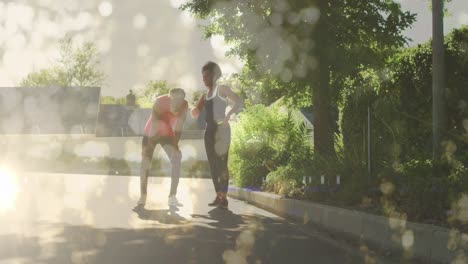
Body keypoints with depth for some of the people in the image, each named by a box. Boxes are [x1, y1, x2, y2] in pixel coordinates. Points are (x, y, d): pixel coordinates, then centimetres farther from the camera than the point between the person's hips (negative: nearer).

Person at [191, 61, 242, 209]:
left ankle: (224, 198, -15)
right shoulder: (205, 95, 18)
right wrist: (195, 110, -6)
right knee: (212, 164, 6)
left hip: (221, 129, -7)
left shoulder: (222, 89, 0)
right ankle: (218, 196, 11)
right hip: (209, 130, 7)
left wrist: (228, 116, -22)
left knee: (221, 163, -12)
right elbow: (195, 114, 17)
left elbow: (239, 101, -12)